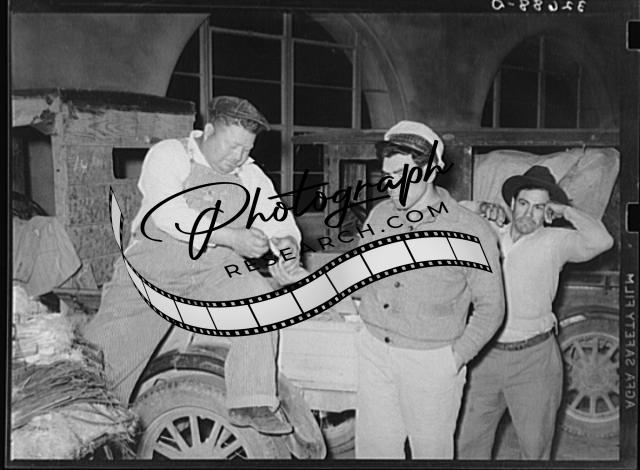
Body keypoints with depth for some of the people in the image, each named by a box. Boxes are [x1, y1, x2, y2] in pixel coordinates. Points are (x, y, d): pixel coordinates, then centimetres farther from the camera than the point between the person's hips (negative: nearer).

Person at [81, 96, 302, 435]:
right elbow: (168, 215, -19)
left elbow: (280, 221, 10)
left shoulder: (250, 176, 10)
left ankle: (251, 403, -21)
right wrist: (230, 236, -27)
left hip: (215, 268, 2)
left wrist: (287, 241, -16)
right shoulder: (169, 155, -4)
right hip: (155, 263, -2)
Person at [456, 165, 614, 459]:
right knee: (470, 441, 12)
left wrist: (565, 211, -10)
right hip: (485, 356, 3)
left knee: (535, 446, 10)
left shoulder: (554, 242, -6)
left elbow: (600, 241, -23)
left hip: (533, 360, -3)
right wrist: (482, 208, -2)